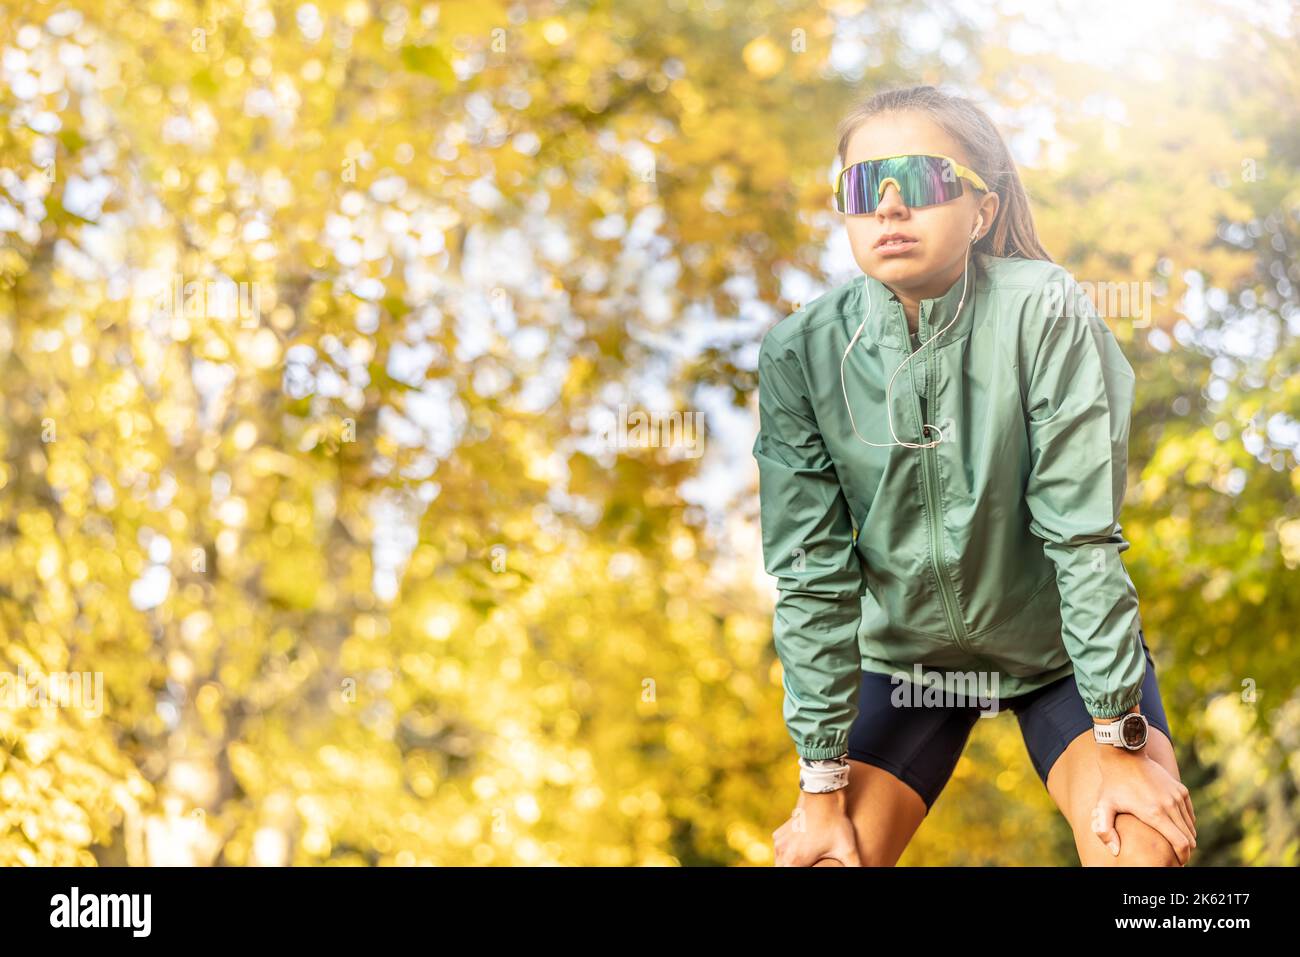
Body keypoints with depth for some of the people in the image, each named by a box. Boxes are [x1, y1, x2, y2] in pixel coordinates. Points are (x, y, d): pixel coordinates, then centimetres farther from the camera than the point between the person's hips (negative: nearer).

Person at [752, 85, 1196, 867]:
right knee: (825, 855, -9)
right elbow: (812, 573, -15)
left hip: (1062, 644, -2)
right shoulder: (803, 351, -17)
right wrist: (823, 782, -14)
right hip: (907, 651, 2)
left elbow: (1083, 531, -23)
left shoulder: (1045, 314, -23)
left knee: (1143, 848, -21)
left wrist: (1123, 739, -21)